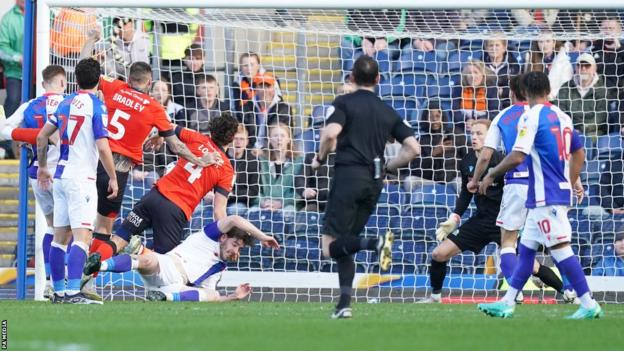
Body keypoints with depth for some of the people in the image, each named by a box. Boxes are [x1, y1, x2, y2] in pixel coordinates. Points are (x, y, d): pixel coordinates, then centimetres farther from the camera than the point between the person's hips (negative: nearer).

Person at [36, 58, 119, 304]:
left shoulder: (66, 103, 11)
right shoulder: (96, 106, -10)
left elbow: (42, 136, 15)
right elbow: (102, 147, -16)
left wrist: (42, 167, 27)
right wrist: (113, 178, -5)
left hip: (61, 176, 8)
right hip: (82, 179, -8)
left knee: (60, 236, 13)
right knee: (83, 236, -13)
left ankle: (59, 291, 18)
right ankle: (73, 292, -24)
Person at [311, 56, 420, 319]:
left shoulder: (344, 103, 1)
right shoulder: (388, 112, 15)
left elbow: (330, 133, -17)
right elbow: (413, 148, 8)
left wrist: (320, 158, 2)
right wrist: (388, 168, 21)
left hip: (348, 175, -6)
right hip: (374, 181, 6)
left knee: (330, 246, -6)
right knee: (344, 244, 15)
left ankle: (376, 243, -31)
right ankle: (344, 304, 5)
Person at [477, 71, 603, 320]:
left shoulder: (531, 117, -12)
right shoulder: (562, 117, 13)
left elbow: (517, 157, -18)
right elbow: (579, 153, 20)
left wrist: (491, 176, -6)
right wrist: (571, 184, 28)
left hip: (545, 196, -9)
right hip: (561, 192, 9)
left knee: (560, 248, -9)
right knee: (526, 249, 12)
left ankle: (589, 305, -12)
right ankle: (507, 303, 14)